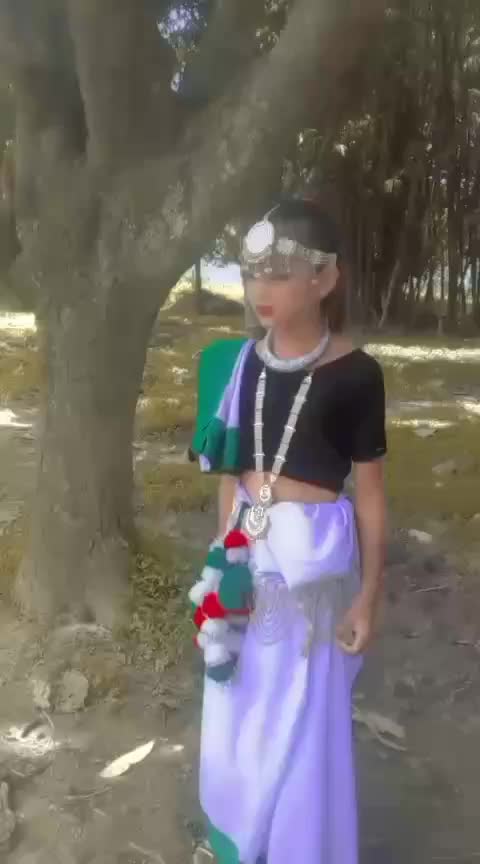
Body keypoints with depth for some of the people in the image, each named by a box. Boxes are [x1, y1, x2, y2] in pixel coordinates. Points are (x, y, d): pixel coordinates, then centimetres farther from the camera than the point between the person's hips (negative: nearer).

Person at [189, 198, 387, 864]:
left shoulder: (354, 375, -15)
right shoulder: (241, 363, -1)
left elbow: (371, 495, -8)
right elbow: (232, 472, 8)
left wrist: (368, 596, -5)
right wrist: (222, 557, 10)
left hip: (315, 560, -5)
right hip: (250, 556, 5)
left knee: (302, 726, 11)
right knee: (239, 714, 20)